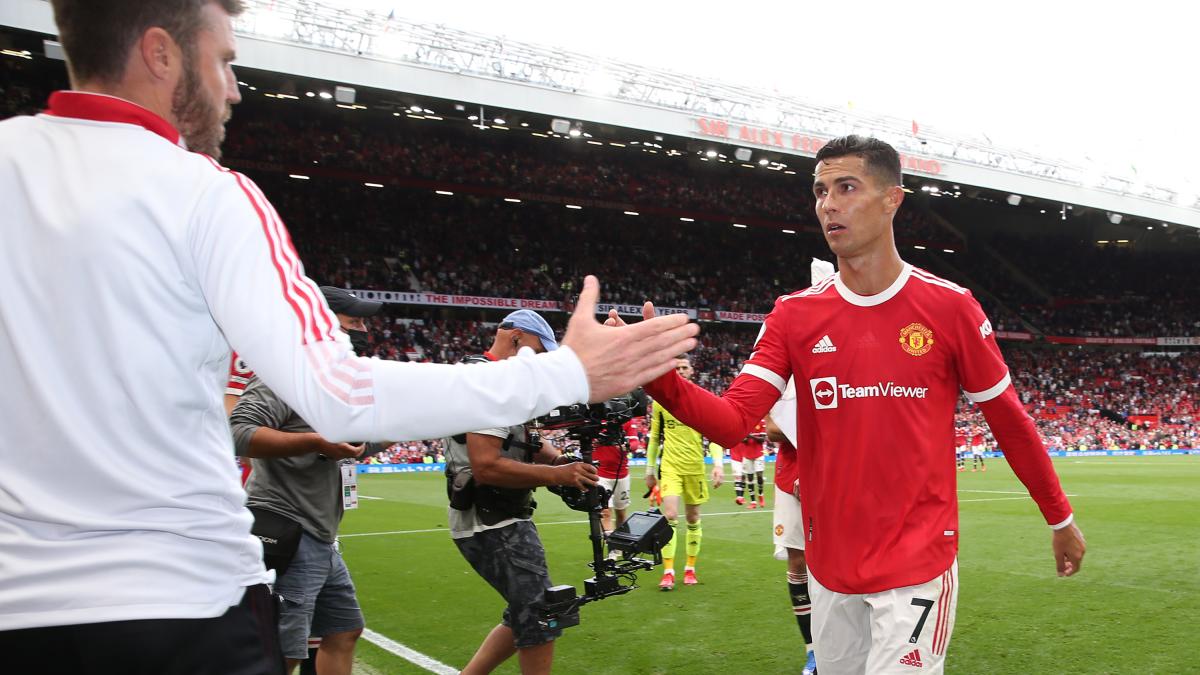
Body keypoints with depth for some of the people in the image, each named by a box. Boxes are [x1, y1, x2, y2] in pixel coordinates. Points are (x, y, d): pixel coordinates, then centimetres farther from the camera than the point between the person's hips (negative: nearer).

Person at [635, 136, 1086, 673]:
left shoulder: (949, 307, -7)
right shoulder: (795, 314, -1)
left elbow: (1009, 421, 2)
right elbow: (732, 420, -11)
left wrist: (1060, 519, 9)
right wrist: (660, 378, -29)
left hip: (918, 563, -3)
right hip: (829, 566, 4)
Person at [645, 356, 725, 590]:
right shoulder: (660, 400, 5)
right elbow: (654, 437, 12)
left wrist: (718, 464, -13)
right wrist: (649, 470, 11)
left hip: (695, 466, 1)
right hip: (670, 466, 0)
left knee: (693, 519, 8)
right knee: (670, 516, -13)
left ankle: (690, 569, 22)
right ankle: (668, 572, -8)